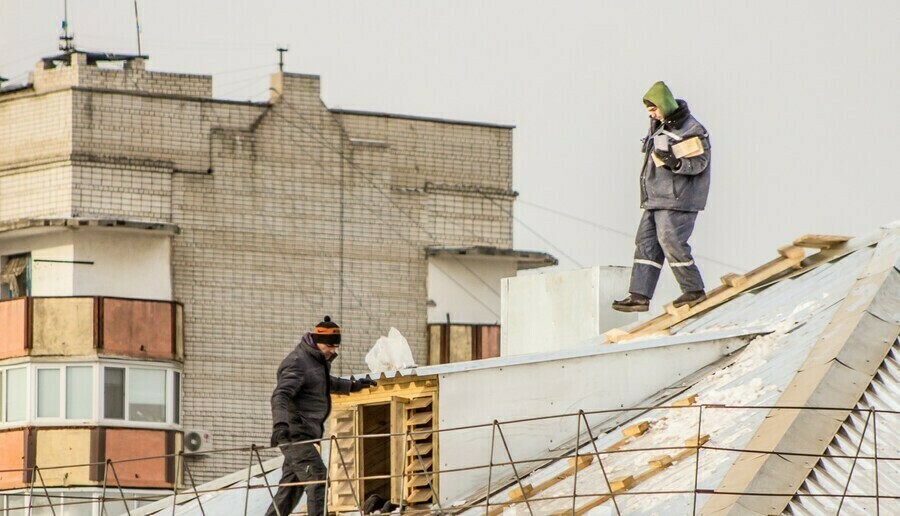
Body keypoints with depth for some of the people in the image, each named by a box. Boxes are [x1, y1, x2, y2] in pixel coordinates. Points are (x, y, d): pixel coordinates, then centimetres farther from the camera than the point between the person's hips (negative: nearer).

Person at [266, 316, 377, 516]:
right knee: (318, 478, -19)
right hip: (295, 434, -10)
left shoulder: (320, 359, 15)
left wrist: (352, 386, 42)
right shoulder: (298, 363, -17)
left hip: (306, 435, 10)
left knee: (291, 486, 11)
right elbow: (281, 395, -30)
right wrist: (280, 423, -45)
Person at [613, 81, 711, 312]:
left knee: (671, 242, -11)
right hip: (656, 199, 9)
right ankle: (640, 295, 2)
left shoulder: (691, 131, -12)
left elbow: (698, 163, -17)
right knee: (646, 242, 4)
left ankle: (694, 290, 3)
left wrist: (676, 163, -31)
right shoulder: (661, 127, 15)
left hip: (677, 200, -9)